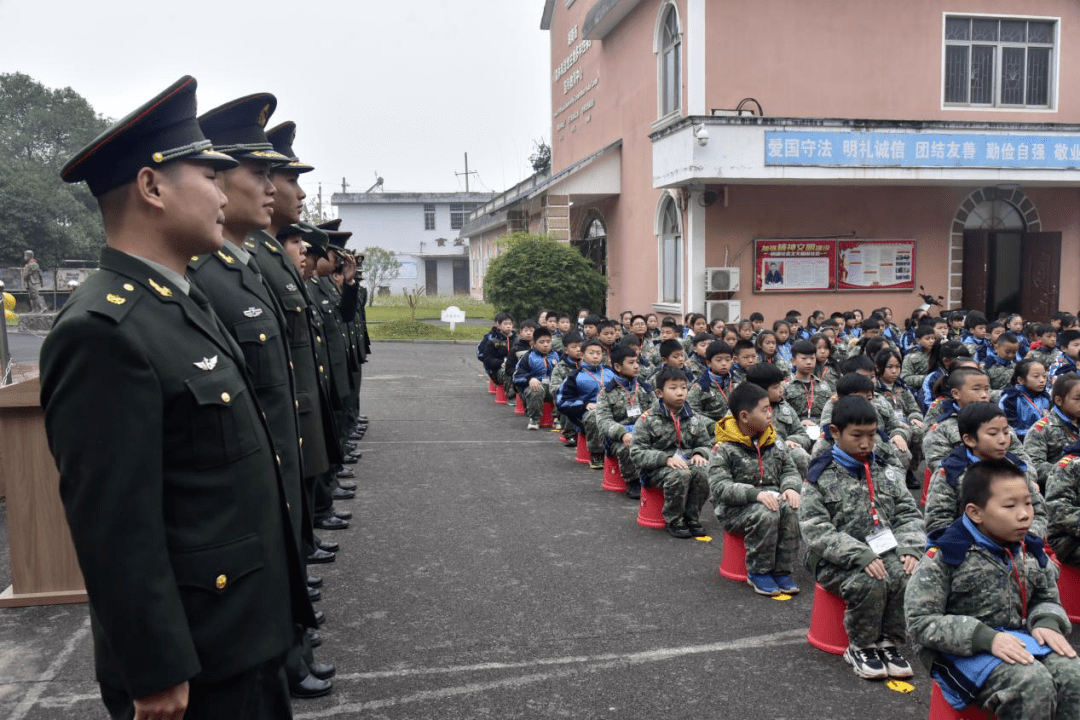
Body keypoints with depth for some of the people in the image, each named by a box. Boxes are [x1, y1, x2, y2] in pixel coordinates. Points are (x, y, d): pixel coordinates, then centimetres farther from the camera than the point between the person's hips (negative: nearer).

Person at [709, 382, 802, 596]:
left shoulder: (773, 442, 11)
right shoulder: (724, 449, -9)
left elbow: (790, 470, 14)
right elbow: (719, 487, -18)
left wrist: (791, 487, -11)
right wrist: (756, 494, -31)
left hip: (771, 499, 5)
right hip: (734, 509, -5)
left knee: (792, 510, -26)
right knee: (766, 514, -34)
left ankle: (782, 571, -12)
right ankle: (758, 572, -13)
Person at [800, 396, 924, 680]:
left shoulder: (887, 473, 11)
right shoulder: (820, 478, -5)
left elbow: (908, 515, 11)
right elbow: (816, 531, -13)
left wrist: (910, 548, -10)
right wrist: (861, 555, -24)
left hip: (884, 553, 4)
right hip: (836, 561, -4)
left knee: (908, 577, -25)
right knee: (870, 583, -32)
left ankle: (887, 643, -4)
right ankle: (860, 648, -6)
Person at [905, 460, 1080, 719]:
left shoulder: (1031, 553, 7)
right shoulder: (945, 557, -13)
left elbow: (1047, 599, 23)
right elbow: (920, 623, -14)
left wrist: (1047, 624, -3)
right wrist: (986, 638, -24)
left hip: (1019, 641, 6)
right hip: (963, 651, -6)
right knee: (1033, 684, -30)